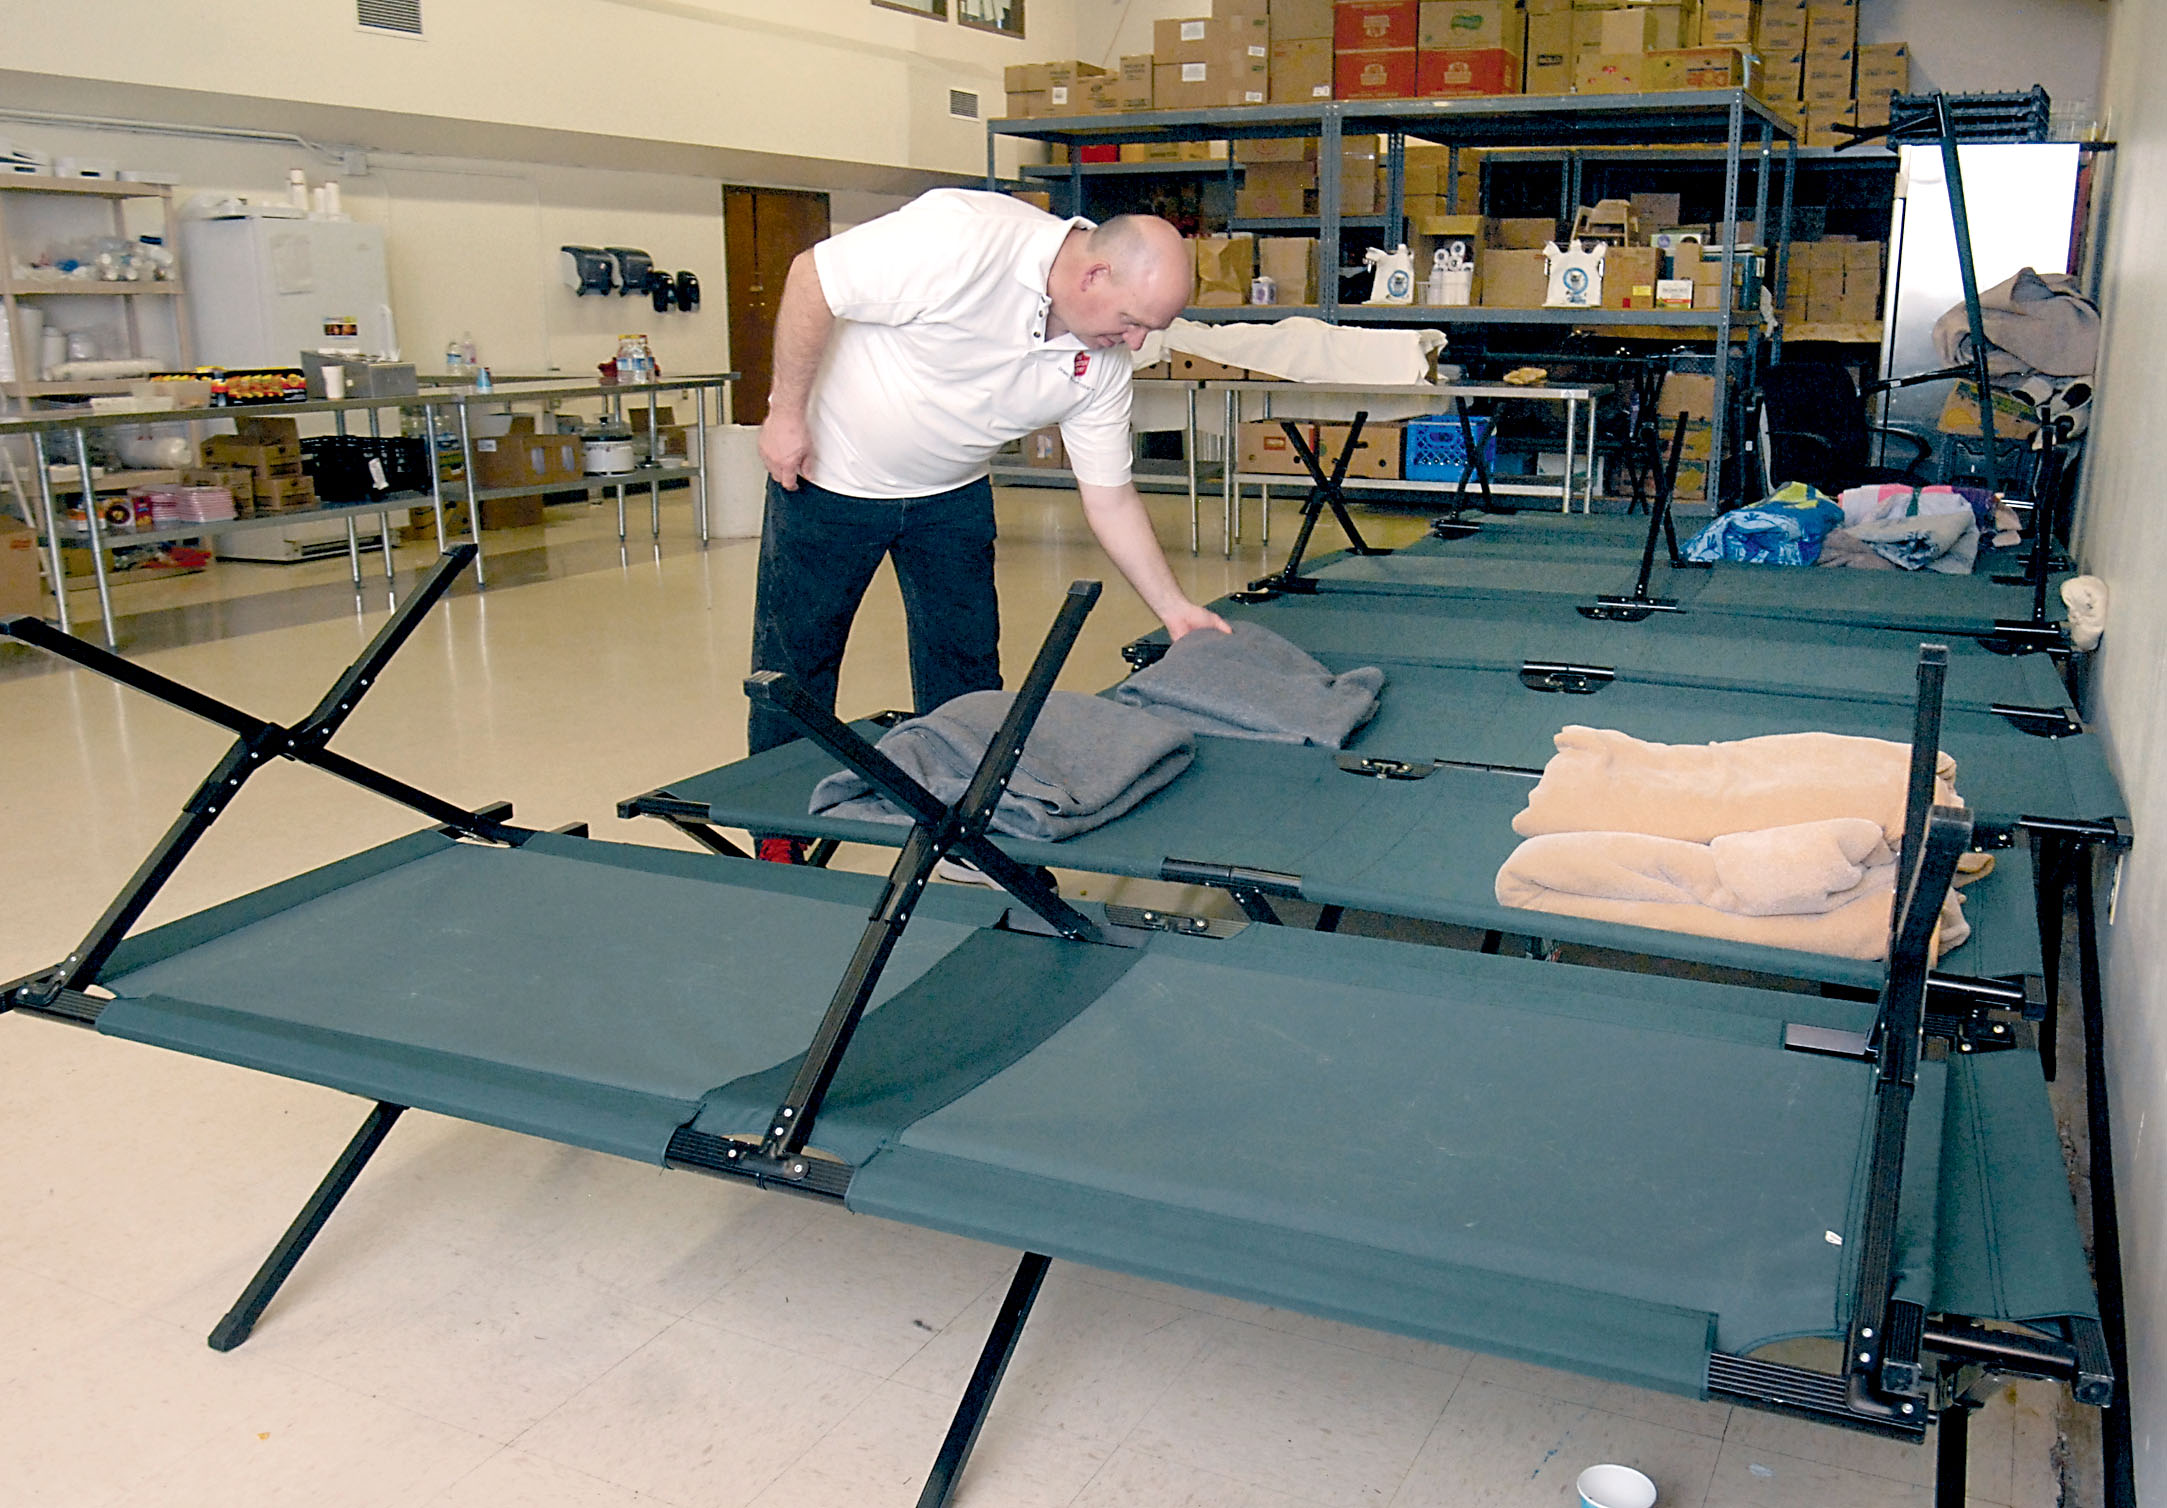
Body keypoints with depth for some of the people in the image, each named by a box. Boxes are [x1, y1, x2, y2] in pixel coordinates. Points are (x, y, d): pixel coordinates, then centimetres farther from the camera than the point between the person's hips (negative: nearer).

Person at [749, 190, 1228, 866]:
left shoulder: (1102, 363, -12)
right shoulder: (964, 237, -33)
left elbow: (1111, 497, -3)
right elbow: (812, 277, -26)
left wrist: (1173, 606, -6)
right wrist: (788, 412, -21)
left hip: (951, 494, 5)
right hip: (828, 475, -5)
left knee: (966, 671, 5)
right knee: (794, 662, 2)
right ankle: (778, 848, 17)